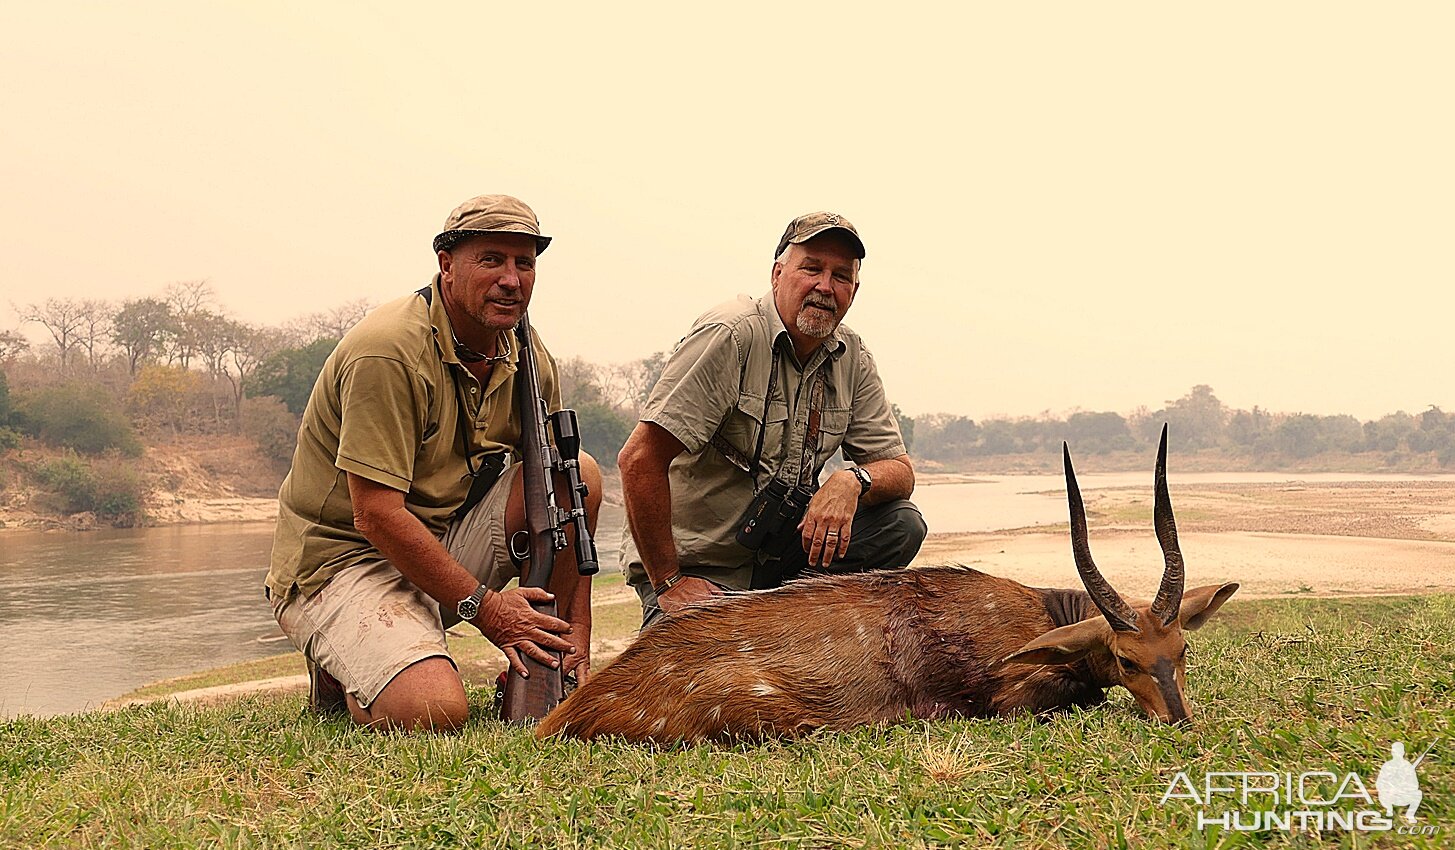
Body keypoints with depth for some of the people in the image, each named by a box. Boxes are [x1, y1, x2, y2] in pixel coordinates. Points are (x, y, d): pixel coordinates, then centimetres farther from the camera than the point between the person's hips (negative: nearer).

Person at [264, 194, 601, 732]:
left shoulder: (528, 356, 2)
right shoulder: (389, 350, -22)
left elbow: (565, 495, 3)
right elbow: (376, 515, -25)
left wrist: (577, 644, -6)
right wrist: (482, 606, -22)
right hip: (341, 561, -7)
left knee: (578, 474, -9)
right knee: (435, 711, -31)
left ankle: (538, 673, 2)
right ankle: (343, 672, 4)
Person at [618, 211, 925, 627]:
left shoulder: (853, 359, 2)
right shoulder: (731, 335, -19)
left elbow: (899, 471, 3)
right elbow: (639, 459, -24)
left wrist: (851, 481, -22)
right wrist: (667, 583, -20)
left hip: (778, 552, 7)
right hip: (695, 562, -7)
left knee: (901, 523, -12)